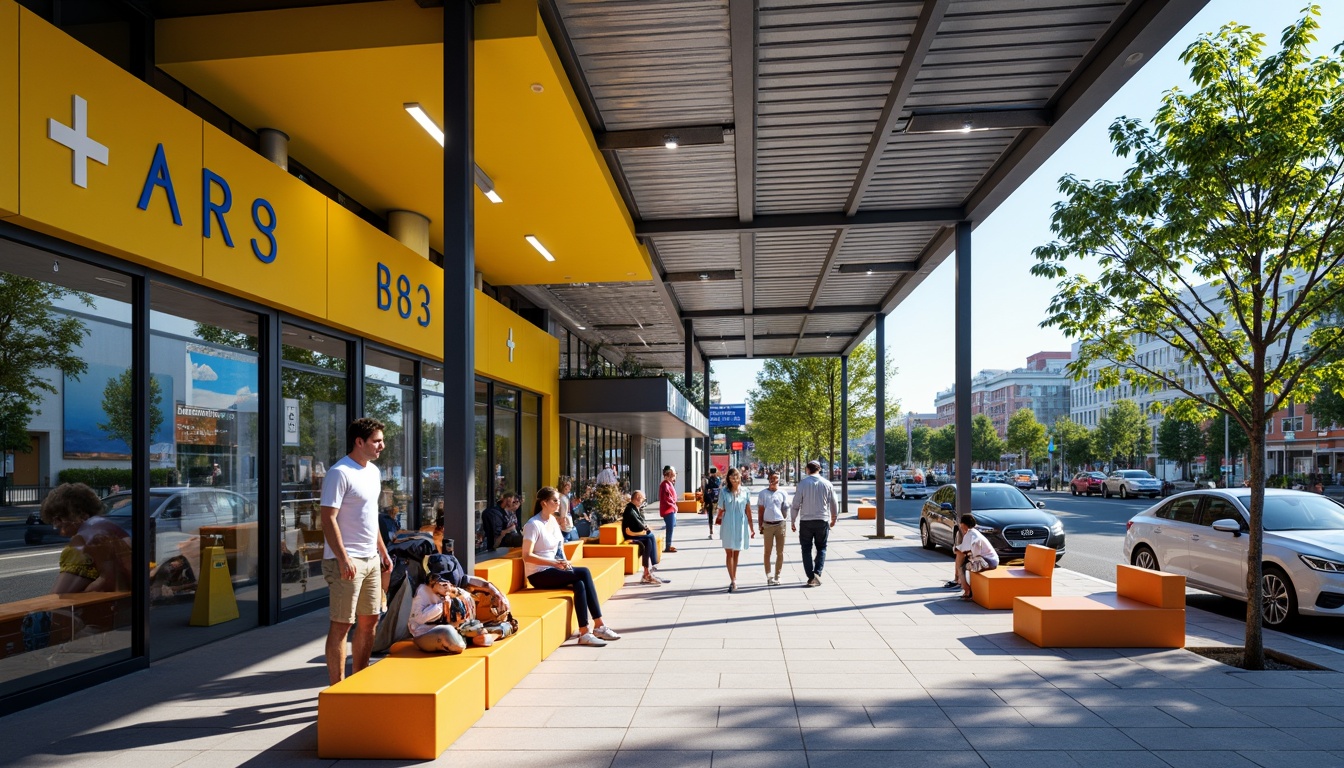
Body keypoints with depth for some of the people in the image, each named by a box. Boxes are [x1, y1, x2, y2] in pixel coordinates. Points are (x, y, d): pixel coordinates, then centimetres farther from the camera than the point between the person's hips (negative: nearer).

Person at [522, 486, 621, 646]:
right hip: (538, 575, -7)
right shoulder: (533, 525, -14)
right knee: (584, 573, -23)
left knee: (580, 584, -22)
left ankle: (585, 633, -20)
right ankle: (599, 625, -18)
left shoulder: (553, 521, 11)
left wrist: (563, 563, -1)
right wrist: (555, 563, -26)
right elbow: (527, 556, -20)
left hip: (552, 570, 7)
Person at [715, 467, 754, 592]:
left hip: (741, 525, 2)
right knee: (729, 553, -3)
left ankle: (734, 579, 20)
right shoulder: (724, 492, -2)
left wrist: (752, 528, 6)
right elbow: (721, 510, 3)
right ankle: (733, 581, -5)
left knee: (736, 553, 10)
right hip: (728, 525, -2)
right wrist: (718, 518, -10)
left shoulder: (745, 492, 2)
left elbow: (748, 511, 5)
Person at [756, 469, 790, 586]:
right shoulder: (763, 493, 4)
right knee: (768, 552, 3)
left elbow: (785, 509, 14)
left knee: (780, 552, 4)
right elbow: (760, 511, 5)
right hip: (767, 525, -1)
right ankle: (769, 577, 6)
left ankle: (777, 576, 13)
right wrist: (760, 526, 0)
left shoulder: (783, 494, 6)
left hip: (780, 524, 1)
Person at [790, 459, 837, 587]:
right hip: (822, 521, 1)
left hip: (806, 521, -1)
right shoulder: (826, 484, 0)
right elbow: (834, 504, 7)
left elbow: (796, 504, -6)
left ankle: (811, 577, 1)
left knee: (806, 549, 8)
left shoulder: (803, 483, -6)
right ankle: (817, 572, -4)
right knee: (821, 548, 14)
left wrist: (793, 521, 5)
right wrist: (834, 518, 23)